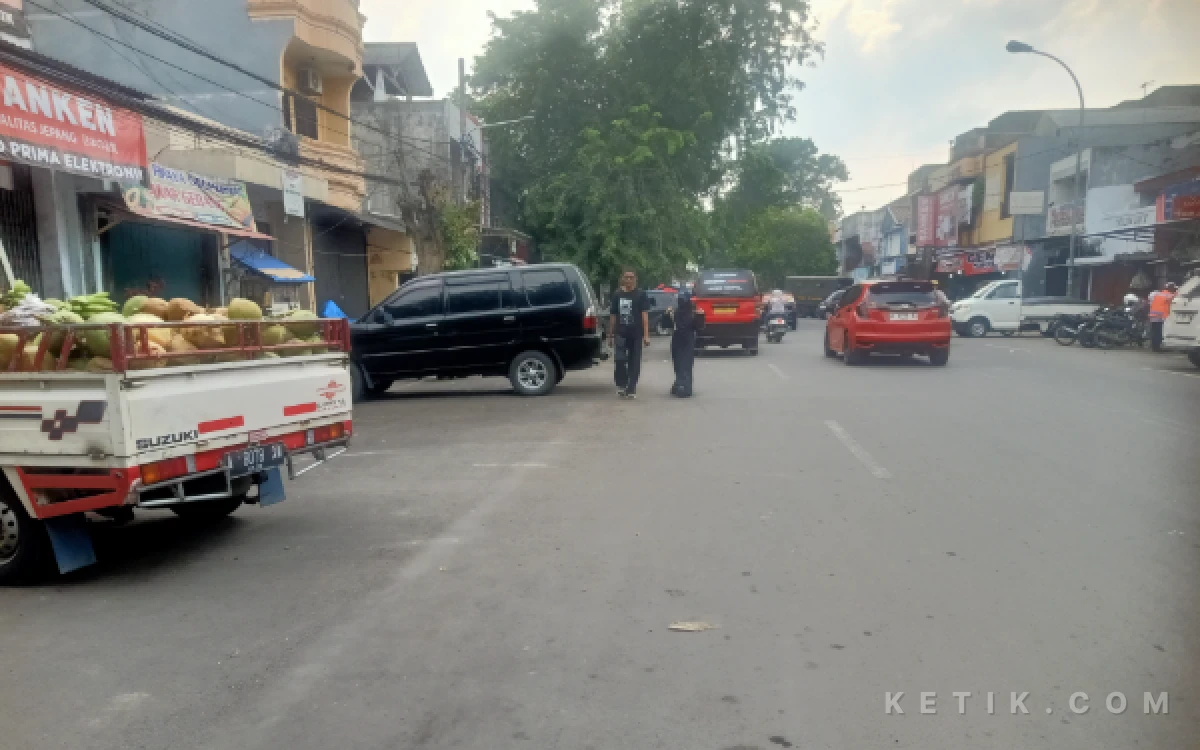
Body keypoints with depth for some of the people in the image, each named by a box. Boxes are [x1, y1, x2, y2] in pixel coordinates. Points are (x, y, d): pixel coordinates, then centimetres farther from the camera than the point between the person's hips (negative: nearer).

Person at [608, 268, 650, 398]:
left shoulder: (641, 295, 2)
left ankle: (631, 389, 13)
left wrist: (646, 335, -13)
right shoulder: (617, 295, 9)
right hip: (620, 334, 1)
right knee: (619, 360, -12)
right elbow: (613, 316, 13)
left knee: (634, 362, 4)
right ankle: (621, 385, 7)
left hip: (636, 334, -1)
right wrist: (611, 335, 11)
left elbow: (645, 315, -5)